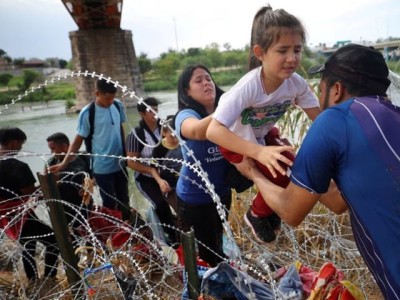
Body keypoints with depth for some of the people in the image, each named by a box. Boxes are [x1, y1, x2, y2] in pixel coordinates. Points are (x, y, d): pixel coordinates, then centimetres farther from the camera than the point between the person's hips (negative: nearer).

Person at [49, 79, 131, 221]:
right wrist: (64, 163, -18)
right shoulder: (87, 113, -18)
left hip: (120, 163, 5)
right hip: (102, 167, -5)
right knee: (110, 204, 6)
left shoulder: (118, 105, -4)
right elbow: (78, 140, -12)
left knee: (124, 201, 20)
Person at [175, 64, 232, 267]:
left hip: (222, 191, 5)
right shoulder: (186, 115, -21)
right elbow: (197, 131, -45)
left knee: (216, 240, 26)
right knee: (209, 248, 9)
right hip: (194, 197, -5)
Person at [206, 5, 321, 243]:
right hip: (235, 140, -5)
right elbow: (214, 131, -44)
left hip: (264, 134, 6)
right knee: (280, 175, -22)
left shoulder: (297, 83, -20)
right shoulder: (248, 87, -37)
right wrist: (259, 152, -55)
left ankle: (271, 210, 20)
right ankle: (257, 215, 9)